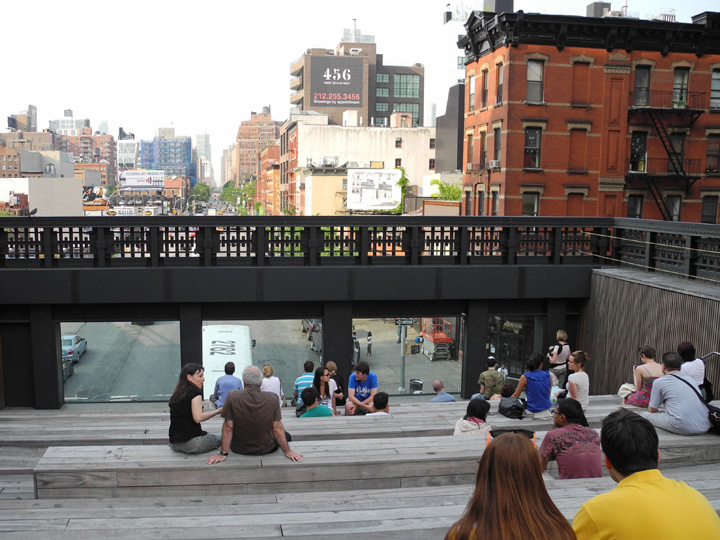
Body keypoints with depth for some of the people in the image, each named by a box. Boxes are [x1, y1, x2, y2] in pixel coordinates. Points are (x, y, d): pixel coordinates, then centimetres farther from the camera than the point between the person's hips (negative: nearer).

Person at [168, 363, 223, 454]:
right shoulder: (195, 391, -9)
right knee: (219, 439, 16)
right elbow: (198, 418, -20)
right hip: (191, 442, -7)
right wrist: (218, 411, -12)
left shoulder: (175, 395, 13)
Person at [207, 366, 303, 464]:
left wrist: (223, 454, -7)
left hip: (239, 449, 1)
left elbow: (228, 428, -14)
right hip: (265, 449, -1)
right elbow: (277, 428, -12)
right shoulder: (272, 399, -16)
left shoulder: (232, 396, -17)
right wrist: (288, 452, -3)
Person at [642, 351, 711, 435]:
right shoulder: (690, 378, 18)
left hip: (683, 428, -6)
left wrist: (659, 410, 34)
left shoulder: (659, 382, 3)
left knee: (646, 415, 11)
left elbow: (651, 410, 12)